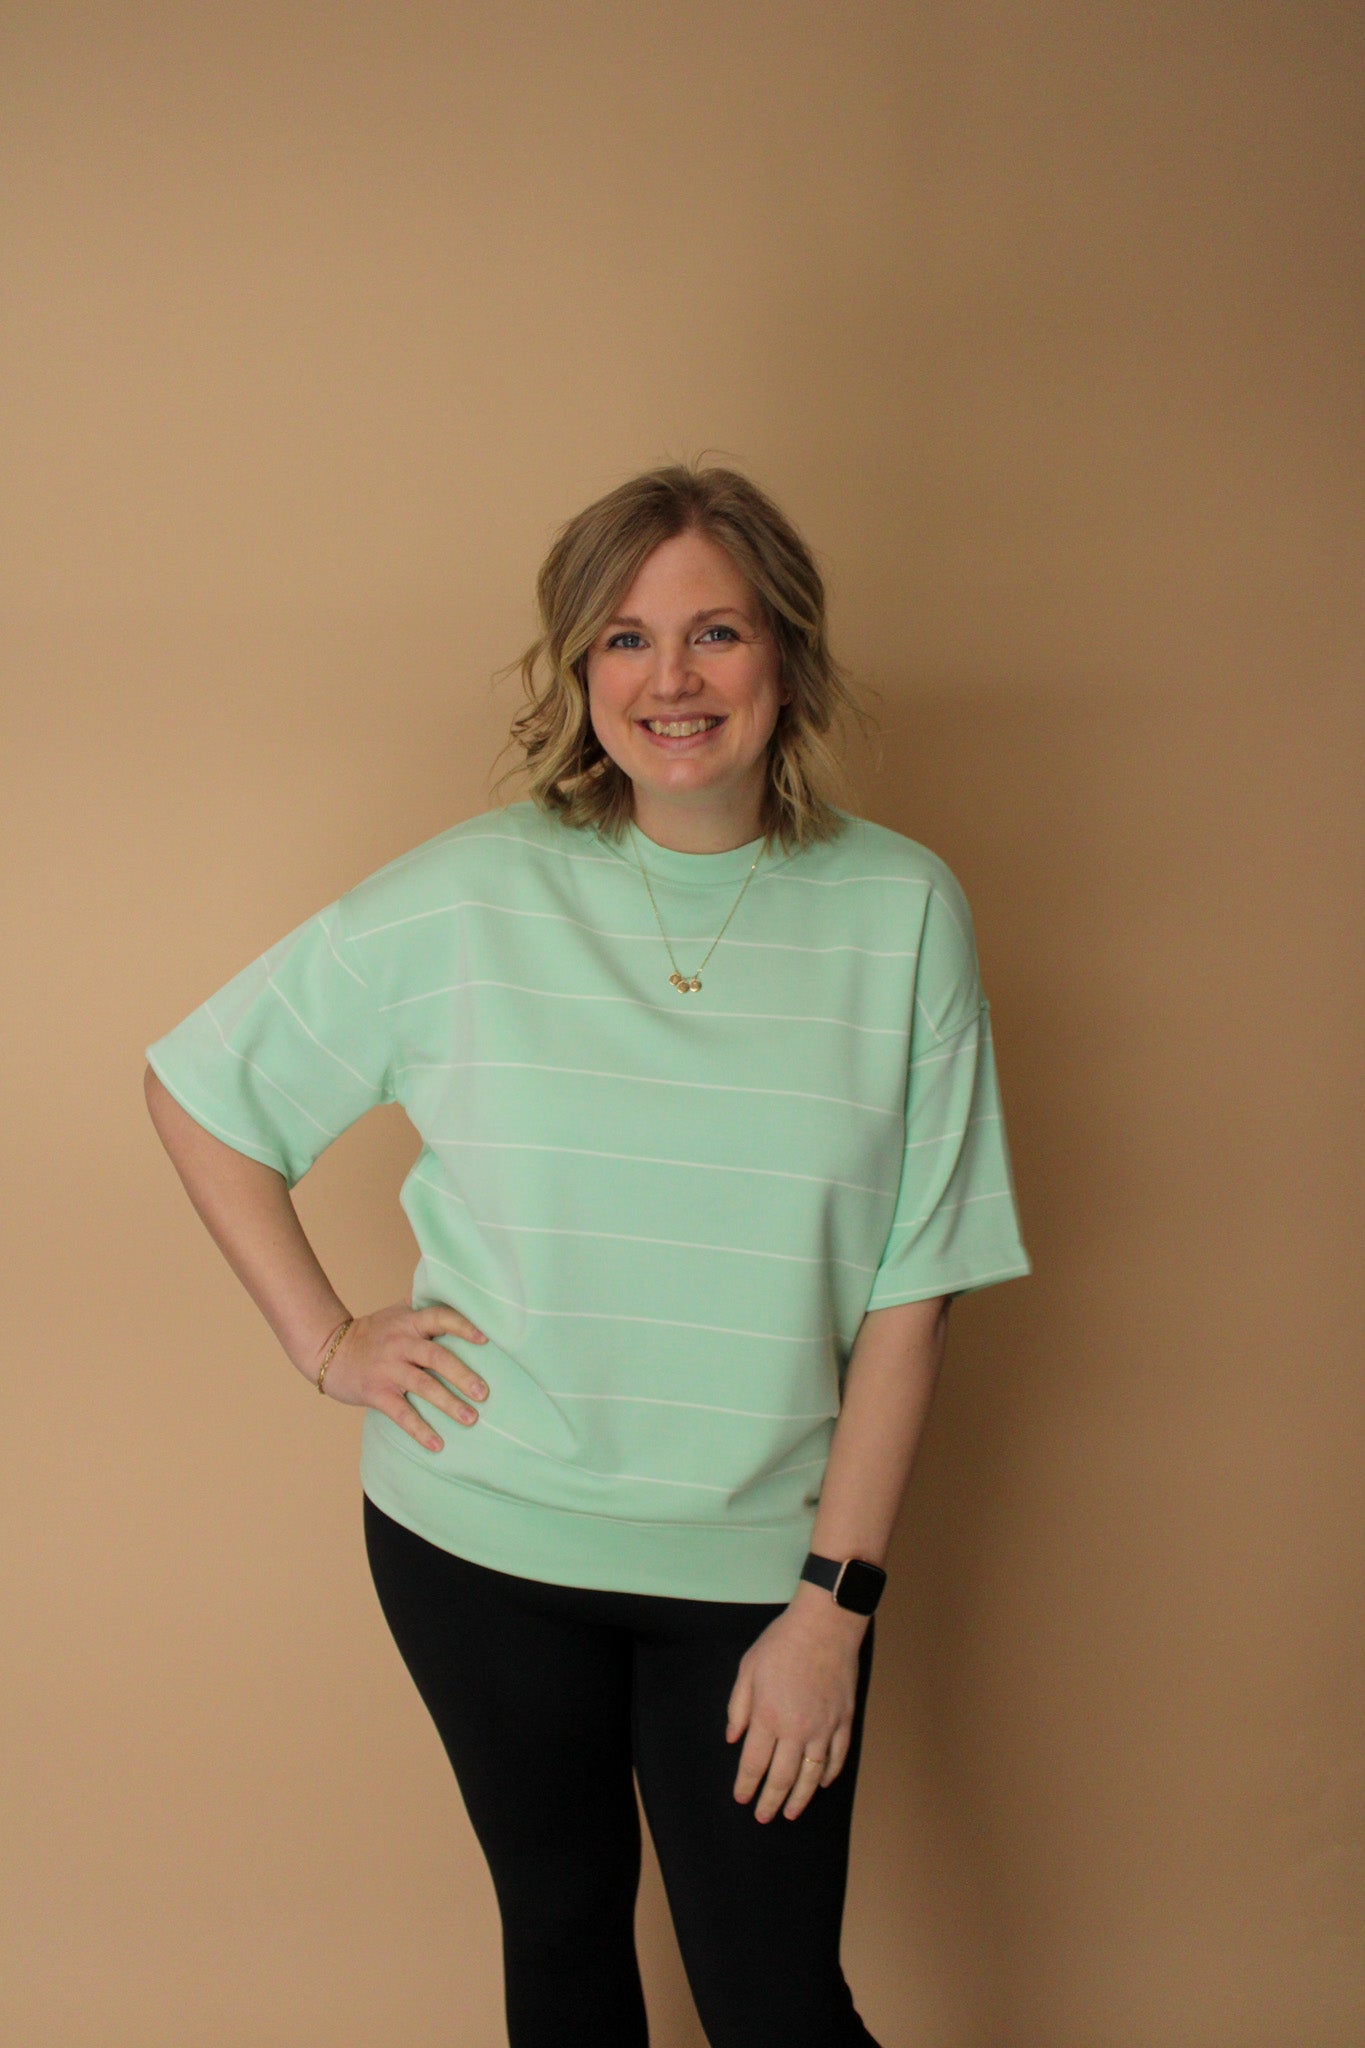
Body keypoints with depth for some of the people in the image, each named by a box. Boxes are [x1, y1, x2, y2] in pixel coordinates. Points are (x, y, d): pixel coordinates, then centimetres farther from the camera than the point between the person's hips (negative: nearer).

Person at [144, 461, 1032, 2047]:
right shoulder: (463, 898, -8)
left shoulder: (900, 913, -7)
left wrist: (836, 1602, -8)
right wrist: (322, 1338, -2)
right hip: (481, 1541, 1)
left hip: (756, 1559, -1)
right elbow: (198, 1088, 3)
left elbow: (910, 1293, -6)